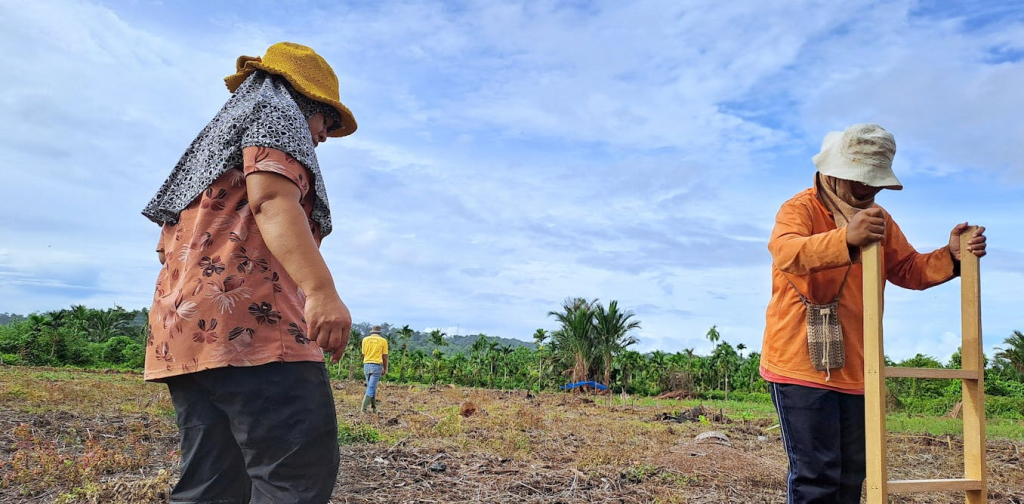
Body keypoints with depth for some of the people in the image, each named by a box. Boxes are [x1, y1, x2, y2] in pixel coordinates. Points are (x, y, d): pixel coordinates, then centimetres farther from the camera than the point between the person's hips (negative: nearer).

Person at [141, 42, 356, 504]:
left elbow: (168, 245, 30)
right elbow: (272, 199, -13)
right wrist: (321, 290, -25)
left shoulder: (215, 141, 35)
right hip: (251, 319, -10)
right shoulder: (277, 113, 8)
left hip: (188, 326, 10)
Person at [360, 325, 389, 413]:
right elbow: (385, 356, 1)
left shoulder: (365, 339, 7)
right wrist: (385, 369, 10)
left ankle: (373, 407, 16)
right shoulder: (383, 341, 0)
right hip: (377, 365, -3)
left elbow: (363, 354, 10)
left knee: (371, 387, 15)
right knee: (371, 388, -4)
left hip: (366, 365, 4)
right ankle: (363, 408, -13)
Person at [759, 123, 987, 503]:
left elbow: (908, 270, 19)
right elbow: (786, 253, -31)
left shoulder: (878, 219, 13)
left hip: (854, 369, 7)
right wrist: (846, 239, -47)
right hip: (801, 364, -7)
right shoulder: (800, 209, -10)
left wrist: (950, 256, 0)